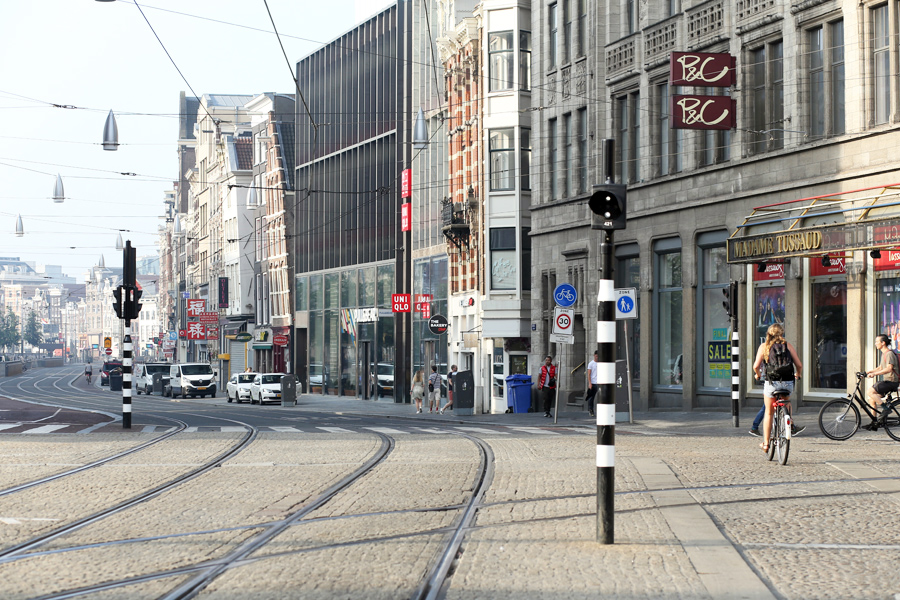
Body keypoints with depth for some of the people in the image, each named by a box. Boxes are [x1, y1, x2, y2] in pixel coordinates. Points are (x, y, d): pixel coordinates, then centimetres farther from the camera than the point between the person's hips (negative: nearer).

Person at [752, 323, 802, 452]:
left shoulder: (764, 346, 4)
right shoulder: (788, 345, 6)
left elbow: (756, 366, -5)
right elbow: (799, 365, 4)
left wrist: (758, 374, 17)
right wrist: (798, 374, 25)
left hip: (771, 383, -1)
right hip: (788, 383, 1)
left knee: (768, 412, 13)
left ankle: (766, 443, 15)